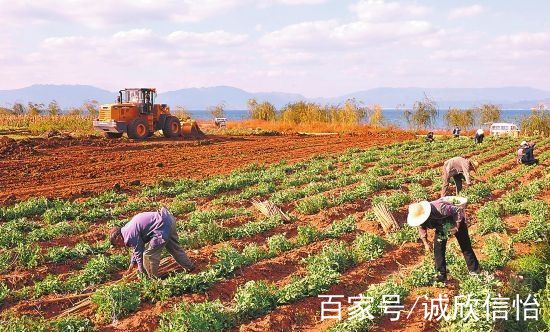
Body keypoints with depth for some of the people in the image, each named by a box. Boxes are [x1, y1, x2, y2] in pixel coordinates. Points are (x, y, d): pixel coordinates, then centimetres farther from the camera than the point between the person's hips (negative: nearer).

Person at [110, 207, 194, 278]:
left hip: (162, 226, -11)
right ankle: (189, 267, 45)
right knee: (174, 247, 28)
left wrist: (142, 272, 8)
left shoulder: (131, 235, -12)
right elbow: (137, 248, 29)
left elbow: (139, 253, -6)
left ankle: (153, 278, 13)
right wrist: (130, 268, 36)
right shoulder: (128, 228, 18)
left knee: (148, 254, -2)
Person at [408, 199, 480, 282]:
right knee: (438, 249, -5)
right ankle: (441, 275, 5)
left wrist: (456, 227, -34)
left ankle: (475, 271, 17)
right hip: (440, 227, 5)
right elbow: (422, 229, -1)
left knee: (466, 247, 3)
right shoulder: (420, 219, -25)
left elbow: (459, 211, -32)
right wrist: (425, 243, 3)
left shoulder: (440, 208, -45)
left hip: (456, 222, -5)